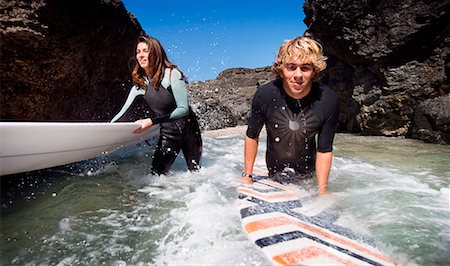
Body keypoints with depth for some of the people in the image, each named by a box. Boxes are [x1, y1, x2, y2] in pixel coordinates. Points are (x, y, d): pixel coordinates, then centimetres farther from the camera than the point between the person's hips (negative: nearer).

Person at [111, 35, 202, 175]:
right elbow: (123, 111, -1)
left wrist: (152, 121, -28)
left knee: (195, 173, 8)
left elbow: (183, 109, -22)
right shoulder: (140, 83, -2)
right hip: (167, 135, 4)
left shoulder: (172, 74, -18)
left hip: (188, 130, -3)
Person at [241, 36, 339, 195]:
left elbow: (324, 150, -12)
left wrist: (322, 191, -13)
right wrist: (247, 175, -4)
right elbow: (252, 136, -8)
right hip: (272, 175, 0)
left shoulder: (328, 101, -21)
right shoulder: (264, 95, -22)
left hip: (308, 176, 1)